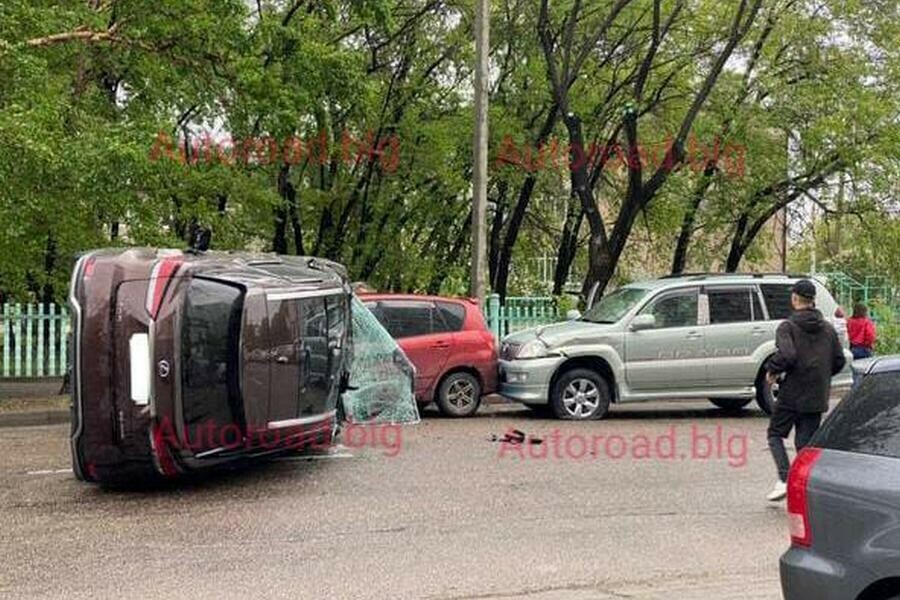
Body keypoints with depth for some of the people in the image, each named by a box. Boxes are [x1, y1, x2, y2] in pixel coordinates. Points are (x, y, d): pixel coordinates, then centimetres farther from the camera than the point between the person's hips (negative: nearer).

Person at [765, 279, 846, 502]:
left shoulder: (788, 327, -10)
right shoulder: (828, 328, 8)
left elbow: (786, 355, -24)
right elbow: (840, 361, 8)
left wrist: (772, 371, -7)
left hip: (792, 394, -5)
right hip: (817, 397, 5)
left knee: (775, 434, 10)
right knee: (806, 442, 9)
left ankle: (784, 480, -5)